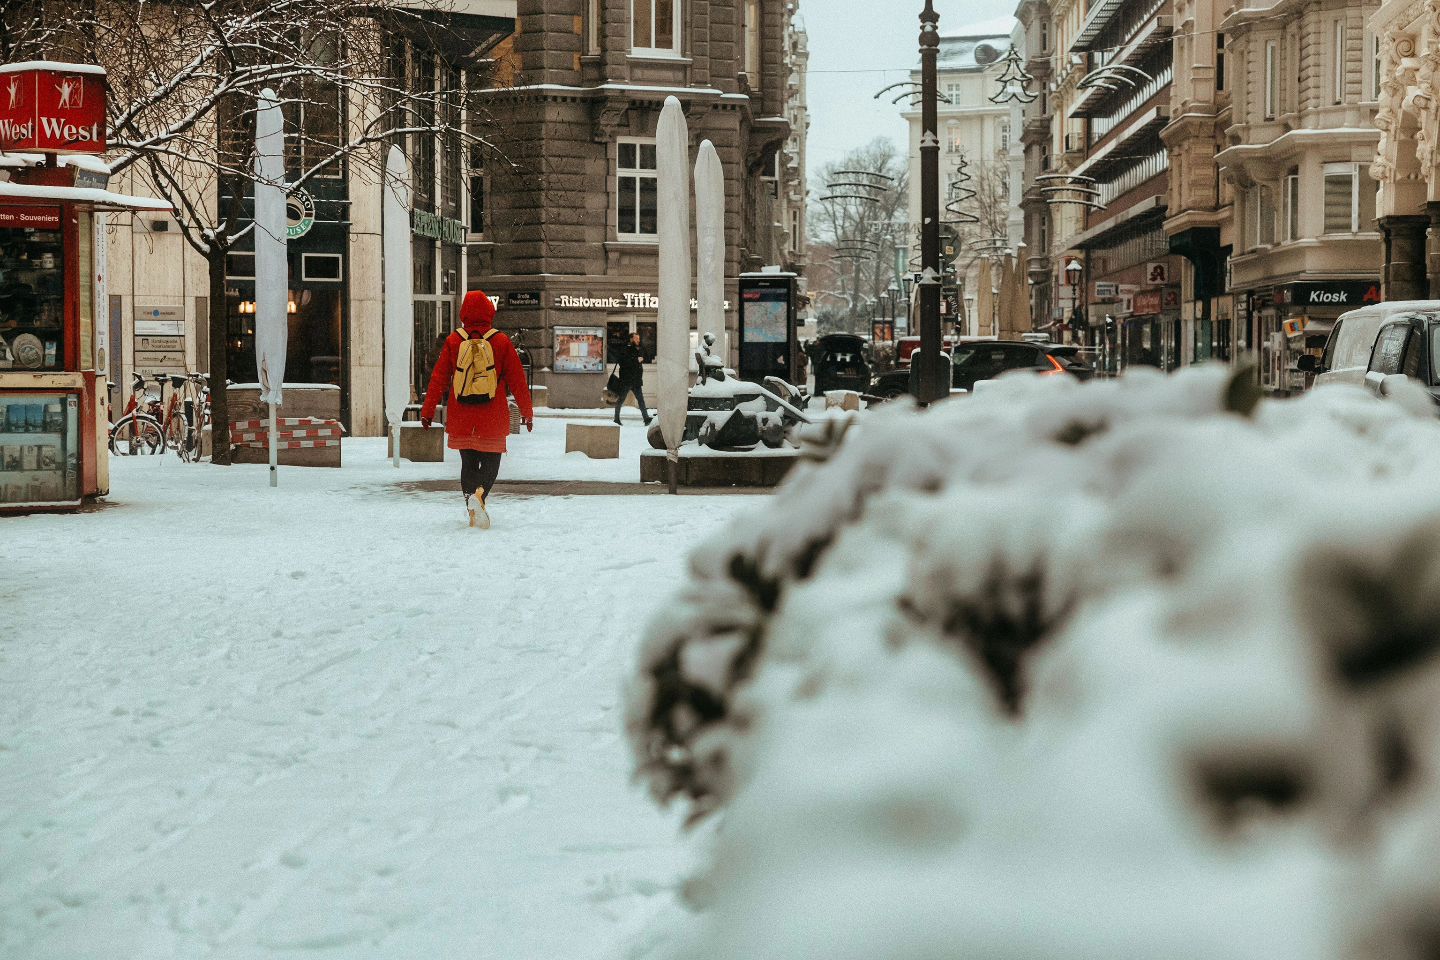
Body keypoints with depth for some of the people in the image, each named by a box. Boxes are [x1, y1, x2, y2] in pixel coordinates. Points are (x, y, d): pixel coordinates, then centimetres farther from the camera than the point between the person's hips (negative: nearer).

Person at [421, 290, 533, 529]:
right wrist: (527, 411, 11)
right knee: (490, 462, 9)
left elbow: (438, 379, 0)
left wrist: (427, 411, 8)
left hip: (461, 417, 1)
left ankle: (473, 511, 2)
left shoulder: (453, 342, -1)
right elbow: (517, 379, 1)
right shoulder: (501, 342, -4)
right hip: (492, 419, -1)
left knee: (468, 463, 14)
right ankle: (480, 493, -22)